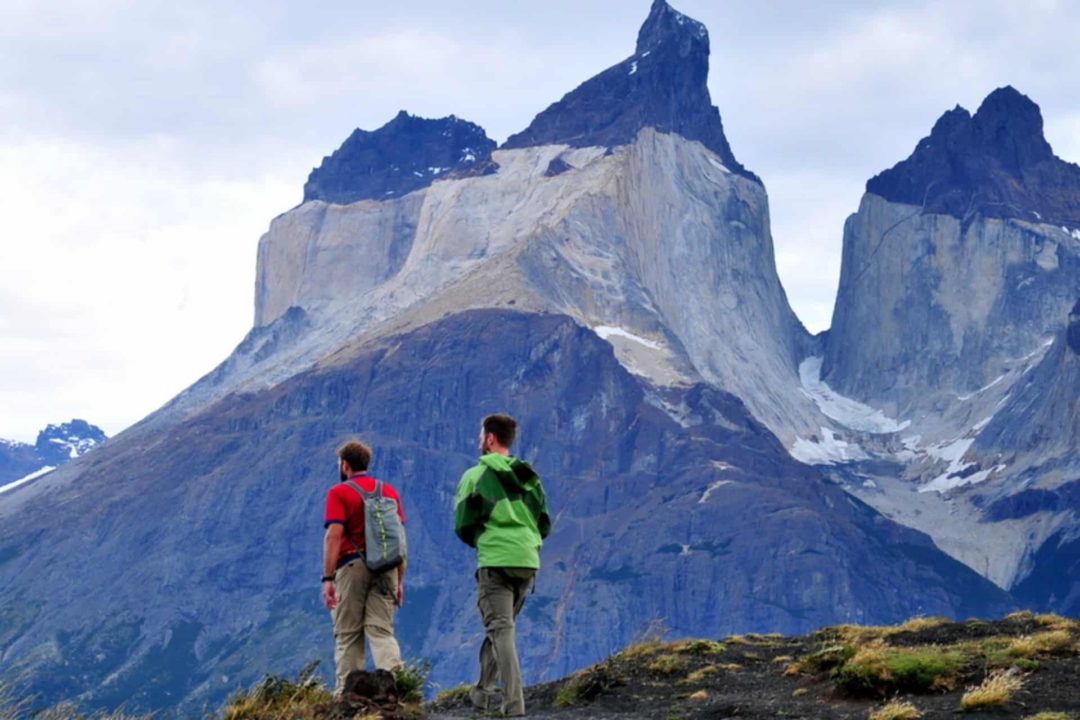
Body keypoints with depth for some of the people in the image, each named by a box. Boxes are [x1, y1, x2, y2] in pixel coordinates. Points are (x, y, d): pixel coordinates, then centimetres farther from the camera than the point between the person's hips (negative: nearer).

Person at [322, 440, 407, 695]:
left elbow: (334, 535, -11)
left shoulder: (339, 493, -1)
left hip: (352, 566, -3)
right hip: (386, 567, 4)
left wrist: (327, 578, -12)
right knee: (382, 630, 1)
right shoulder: (389, 492, 14)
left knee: (348, 635, 5)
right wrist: (399, 580, 17)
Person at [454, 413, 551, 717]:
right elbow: (544, 525, 14)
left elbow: (463, 526, -2)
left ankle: (514, 702, -17)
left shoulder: (475, 476, -2)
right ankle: (485, 690, 27)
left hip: (494, 562, -5)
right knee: (500, 627, 20)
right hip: (528, 562, 5)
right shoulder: (529, 477, 14)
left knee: (501, 630, -6)